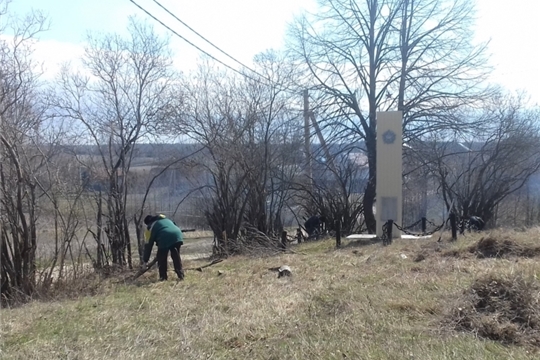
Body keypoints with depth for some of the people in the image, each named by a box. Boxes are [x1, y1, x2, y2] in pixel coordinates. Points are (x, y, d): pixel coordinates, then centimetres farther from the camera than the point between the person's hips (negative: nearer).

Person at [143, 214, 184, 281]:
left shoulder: (151, 227, 19)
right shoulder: (166, 219, 35)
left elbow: (149, 244, 17)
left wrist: (145, 260, 22)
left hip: (165, 238, -5)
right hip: (177, 235, 5)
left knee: (162, 258, 15)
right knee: (176, 256, 20)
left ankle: (163, 277, 14)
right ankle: (181, 275, 20)